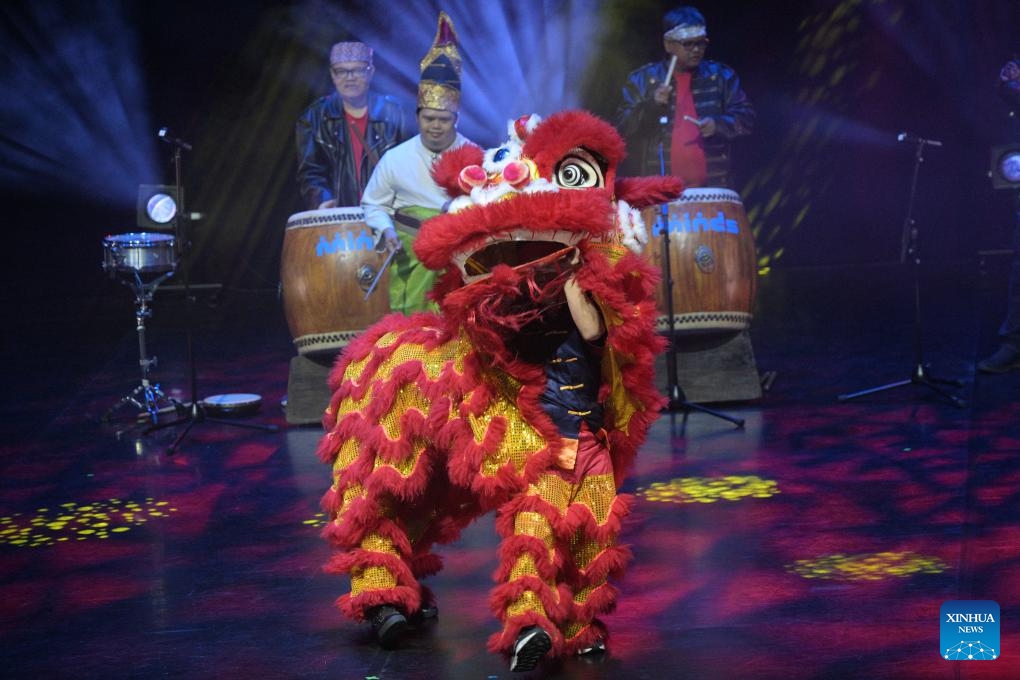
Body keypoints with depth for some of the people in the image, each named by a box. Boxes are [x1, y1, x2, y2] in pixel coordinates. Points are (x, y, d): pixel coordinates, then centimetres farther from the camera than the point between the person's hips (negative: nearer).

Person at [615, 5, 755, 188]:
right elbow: (623, 126, 2)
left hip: (712, 186, 1)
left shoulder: (721, 76, 10)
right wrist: (651, 105, -14)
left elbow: (746, 118, 8)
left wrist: (719, 124, -12)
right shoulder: (642, 79, 6)